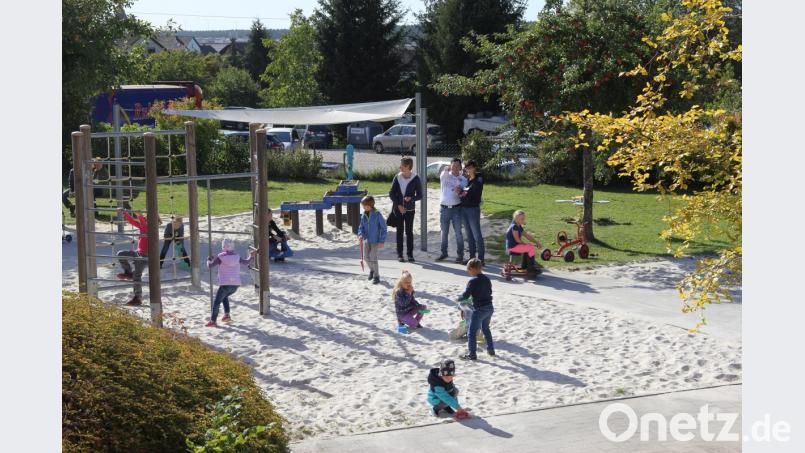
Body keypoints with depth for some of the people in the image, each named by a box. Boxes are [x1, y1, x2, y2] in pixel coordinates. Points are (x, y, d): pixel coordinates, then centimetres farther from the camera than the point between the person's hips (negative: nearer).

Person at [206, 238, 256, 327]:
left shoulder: (220, 257, -8)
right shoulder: (237, 257, 4)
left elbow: (210, 266, -8)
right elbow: (246, 262, 18)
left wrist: (209, 259, 13)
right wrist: (251, 256, 37)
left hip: (225, 284, -5)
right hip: (236, 284, 5)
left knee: (216, 302, 5)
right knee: (224, 297, 30)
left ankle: (213, 321, -1)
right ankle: (227, 315, 21)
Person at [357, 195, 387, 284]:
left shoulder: (377, 215, -15)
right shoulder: (364, 215, 1)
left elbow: (383, 228, -11)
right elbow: (361, 226, 10)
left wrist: (382, 241, -13)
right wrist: (361, 234, -11)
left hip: (375, 240, -6)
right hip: (366, 239, 6)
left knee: (373, 257, -8)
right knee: (366, 257, 9)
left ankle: (376, 276, 5)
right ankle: (372, 270, 37)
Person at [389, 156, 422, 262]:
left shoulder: (415, 179, -4)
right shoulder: (397, 178, 1)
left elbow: (419, 195, 0)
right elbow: (391, 193, 3)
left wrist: (411, 198, -19)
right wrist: (398, 205, -7)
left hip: (410, 209, -2)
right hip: (398, 208, 2)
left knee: (409, 231, 1)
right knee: (399, 231, 4)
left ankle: (410, 254, 8)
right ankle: (399, 254, 8)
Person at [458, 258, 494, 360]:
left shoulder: (473, 281, -17)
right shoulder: (487, 279, 5)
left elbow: (466, 295, -16)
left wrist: (459, 298, 3)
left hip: (479, 309, -8)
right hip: (489, 308, 8)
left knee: (472, 332, 1)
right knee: (485, 328, 27)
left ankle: (472, 354, -1)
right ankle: (491, 349, 33)